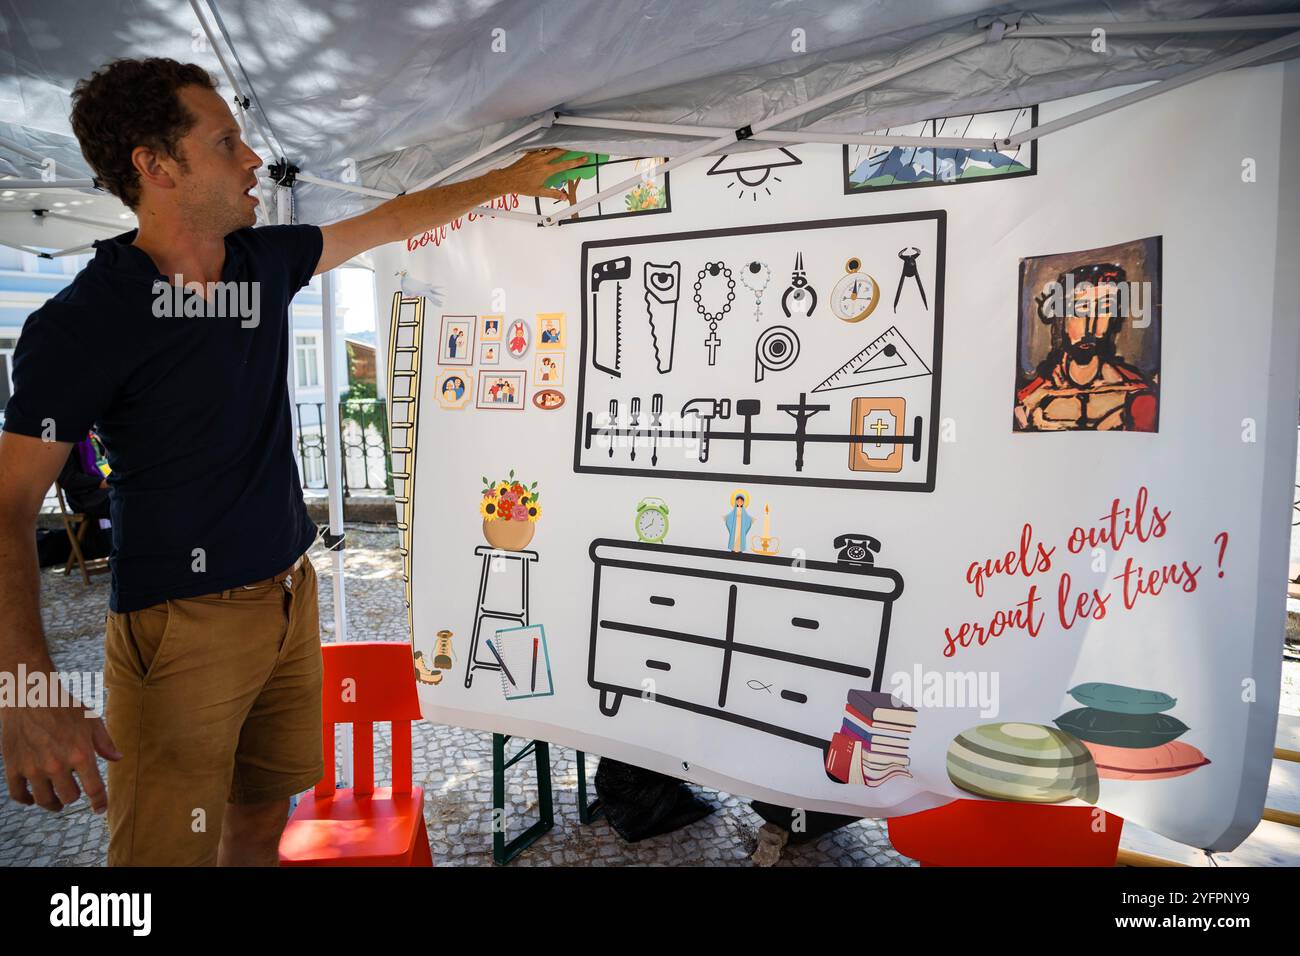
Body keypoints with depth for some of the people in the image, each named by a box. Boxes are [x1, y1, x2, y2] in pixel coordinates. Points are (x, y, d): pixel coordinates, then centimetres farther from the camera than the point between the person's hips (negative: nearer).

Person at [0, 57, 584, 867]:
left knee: (266, 809, 18)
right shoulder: (83, 320, -15)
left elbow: (391, 221, 15)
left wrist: (508, 180, 20)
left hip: (290, 595, 6)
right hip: (182, 625, -6)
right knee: (174, 846, 2)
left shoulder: (266, 262, 3)